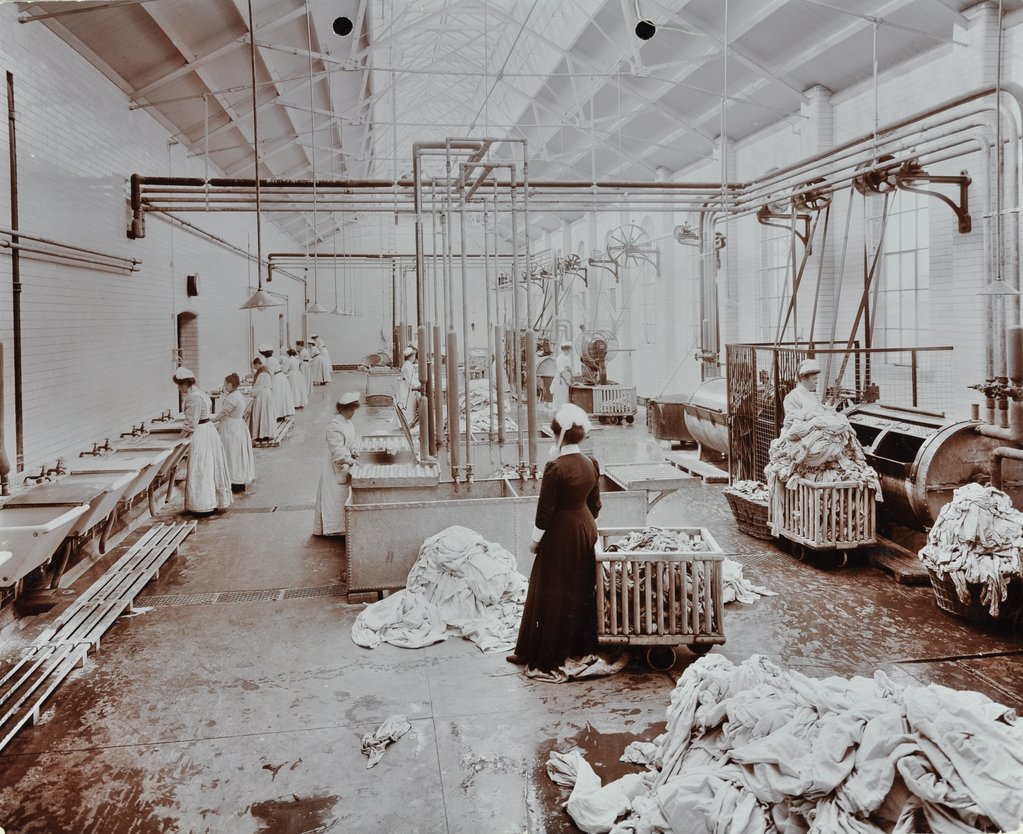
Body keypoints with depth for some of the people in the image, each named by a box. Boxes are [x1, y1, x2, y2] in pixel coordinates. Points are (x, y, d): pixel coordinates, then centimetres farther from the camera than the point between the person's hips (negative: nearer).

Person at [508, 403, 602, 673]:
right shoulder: (591, 465, 0)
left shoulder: (555, 468, -21)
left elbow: (545, 509, -17)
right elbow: (595, 504, 9)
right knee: (582, 589, 19)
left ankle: (541, 653, 11)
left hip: (560, 533, -7)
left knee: (549, 594, 3)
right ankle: (582, 644, 30)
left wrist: (535, 539, -6)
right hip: (585, 529, 7)